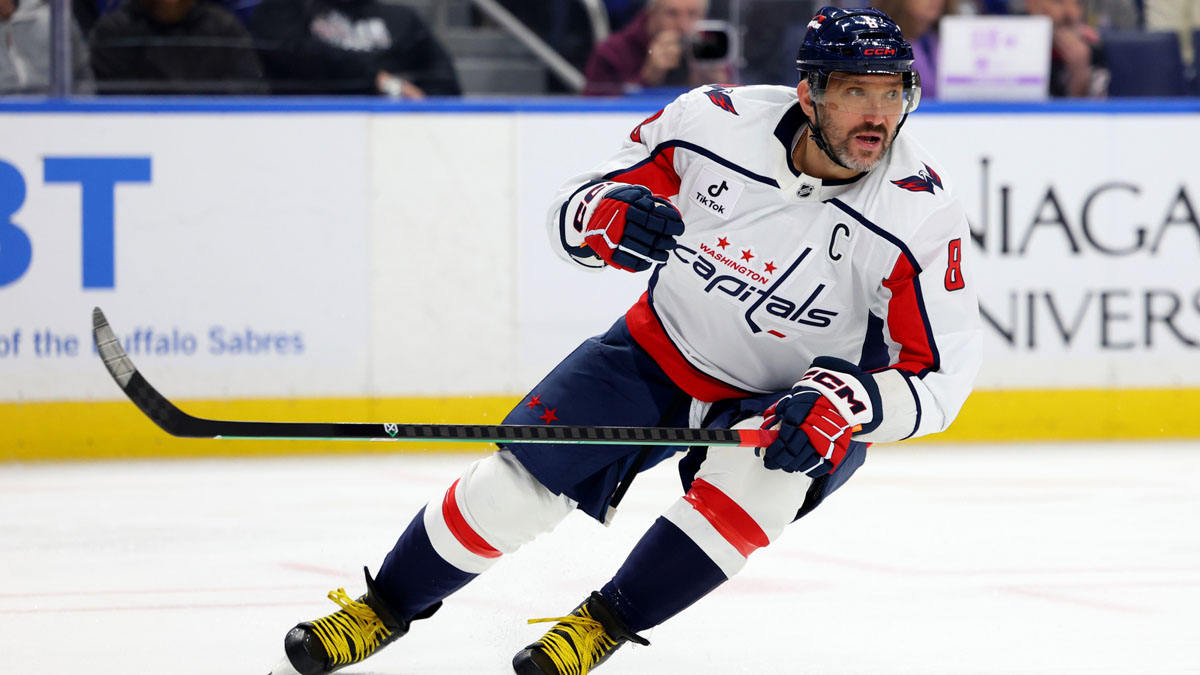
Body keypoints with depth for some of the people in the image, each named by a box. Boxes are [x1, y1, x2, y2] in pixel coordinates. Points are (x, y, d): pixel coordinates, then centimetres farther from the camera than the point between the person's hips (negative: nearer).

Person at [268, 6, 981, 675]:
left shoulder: (923, 211, -26)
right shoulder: (715, 123, -21)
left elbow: (940, 372, -20)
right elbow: (578, 204, -6)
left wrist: (845, 403, -39)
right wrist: (604, 216, -31)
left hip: (793, 402, -2)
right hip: (662, 349, 2)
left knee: (757, 474, -34)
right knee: (517, 482, -9)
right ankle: (383, 610, 17)